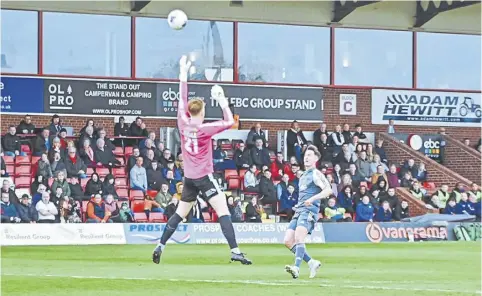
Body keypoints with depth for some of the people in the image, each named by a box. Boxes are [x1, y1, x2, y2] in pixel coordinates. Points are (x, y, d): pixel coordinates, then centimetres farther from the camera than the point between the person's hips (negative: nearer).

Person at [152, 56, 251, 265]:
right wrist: (222, 101, -6)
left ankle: (160, 247, 16)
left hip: (189, 178, 6)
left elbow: (182, 101, 10)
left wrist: (183, 74, 15)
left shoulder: (183, 124, 0)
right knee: (223, 212, -9)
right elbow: (229, 122, -10)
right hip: (204, 177, -6)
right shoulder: (204, 129, -13)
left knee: (179, 214, 16)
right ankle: (235, 251, -20)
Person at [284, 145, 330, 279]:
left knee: (298, 238, -28)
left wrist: (312, 199, -27)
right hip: (298, 211, 9)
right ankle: (312, 263, 6)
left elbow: (328, 190, -17)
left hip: (309, 211, -9)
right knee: (288, 241, -2)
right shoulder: (303, 176, 24)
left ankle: (296, 268, -39)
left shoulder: (315, 174, -3)